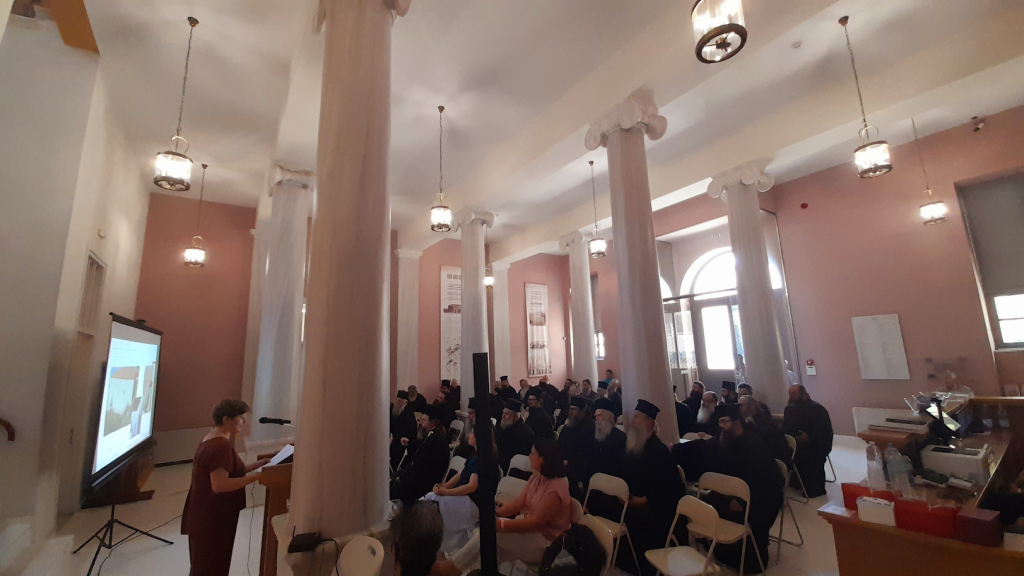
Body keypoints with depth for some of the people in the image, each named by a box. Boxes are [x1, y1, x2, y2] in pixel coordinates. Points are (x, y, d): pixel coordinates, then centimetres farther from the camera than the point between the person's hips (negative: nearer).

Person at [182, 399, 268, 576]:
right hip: (212, 517, -10)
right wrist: (256, 476, -29)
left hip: (207, 514, 10)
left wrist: (258, 465, 8)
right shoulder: (221, 446, -26)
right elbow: (219, 485, -32)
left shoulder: (213, 440, 8)